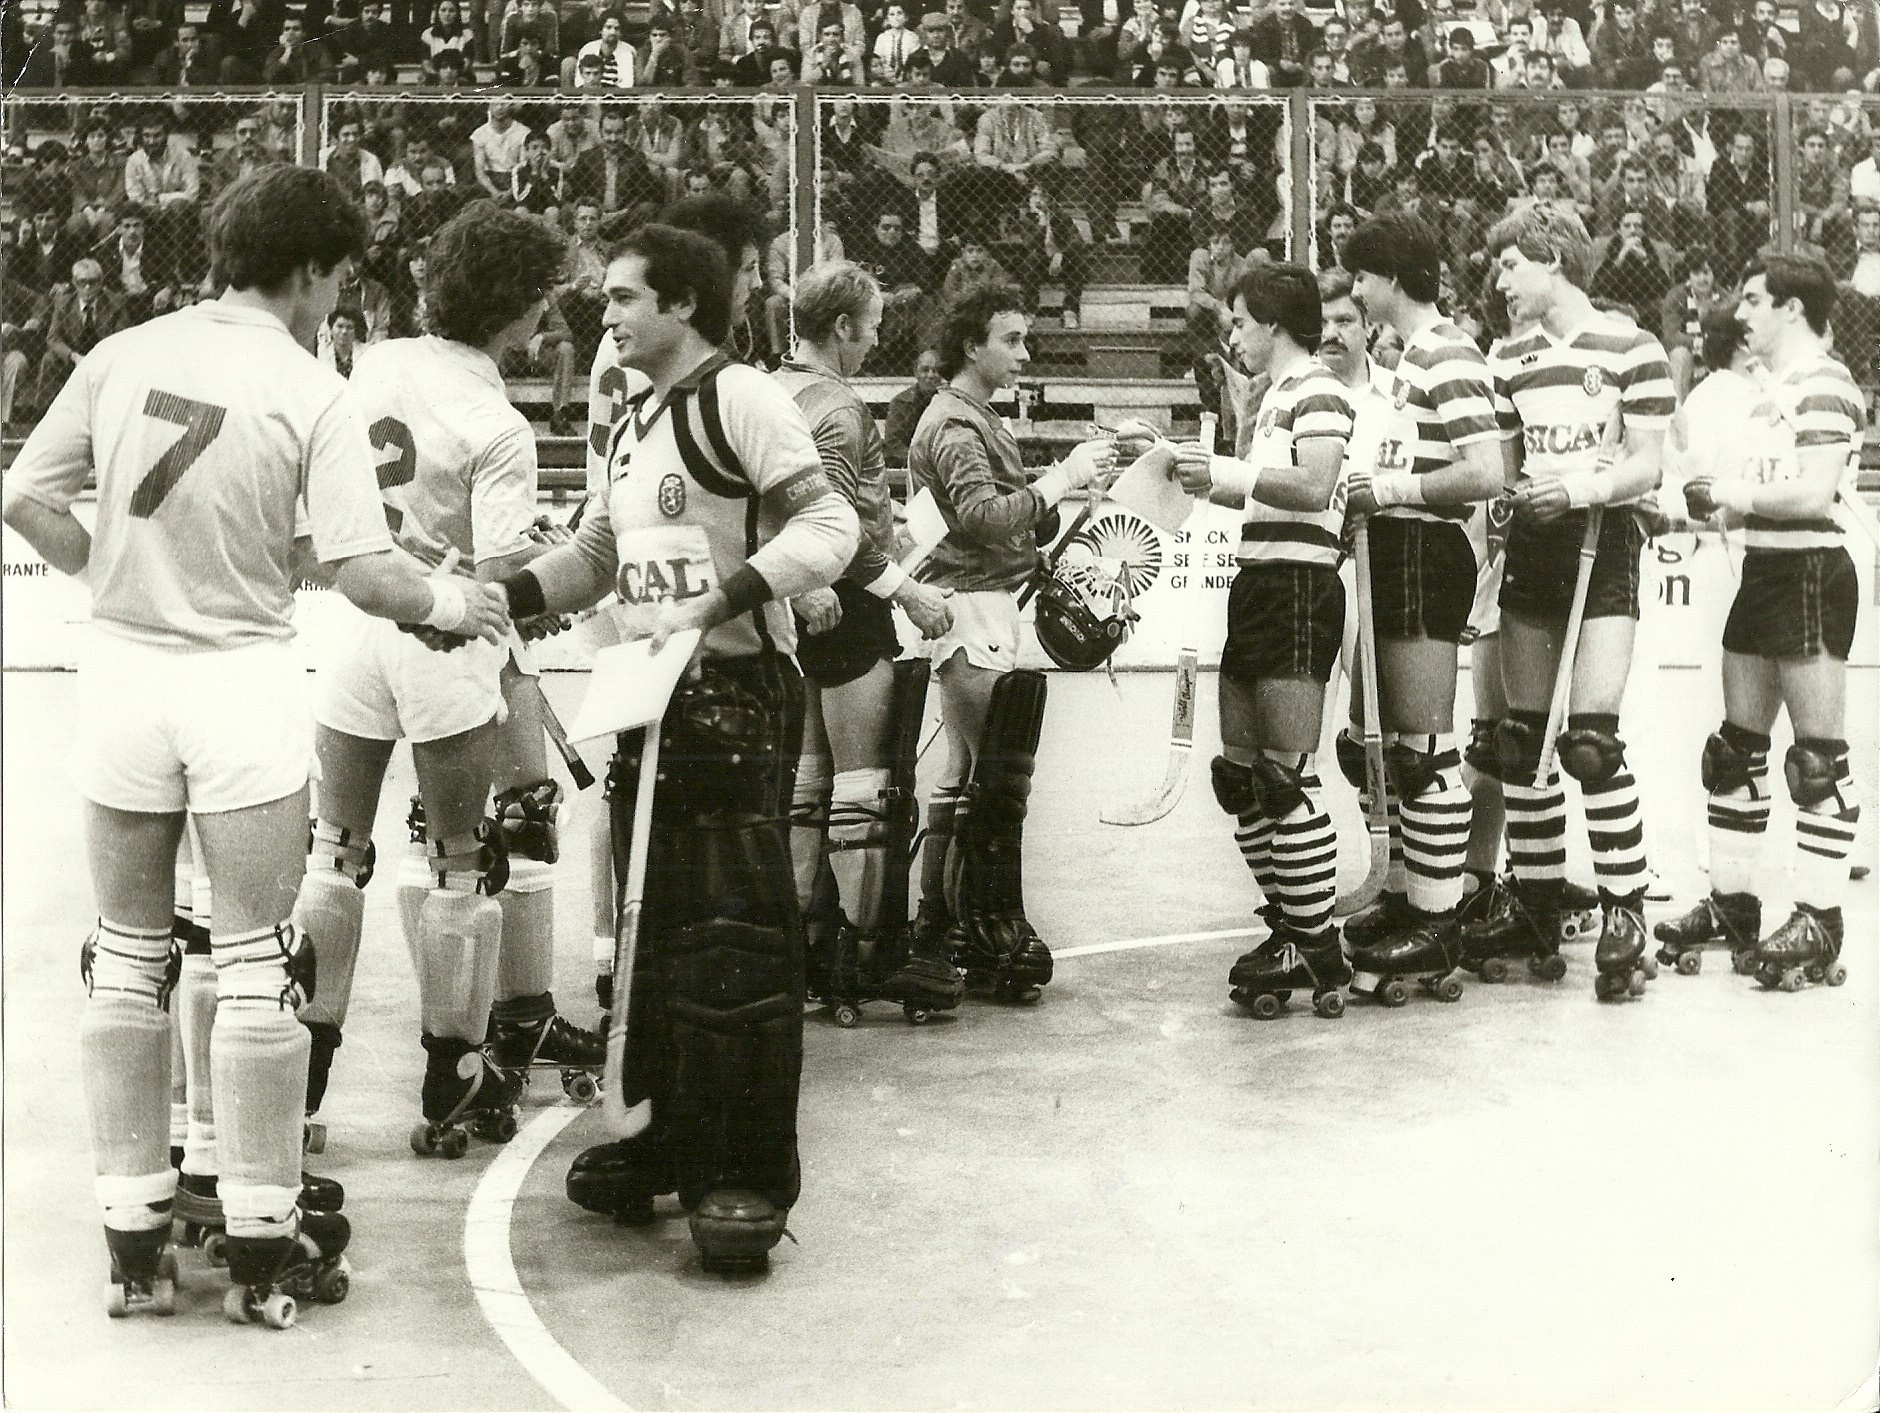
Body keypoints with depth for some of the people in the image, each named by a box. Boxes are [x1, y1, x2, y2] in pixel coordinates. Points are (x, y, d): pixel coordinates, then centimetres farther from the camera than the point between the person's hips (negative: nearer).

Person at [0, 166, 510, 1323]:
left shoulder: (122, 356, 2)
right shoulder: (312, 393, -9)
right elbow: (365, 572, -14)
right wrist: (446, 605, 5)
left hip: (123, 670, 4)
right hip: (244, 679, -4)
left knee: (128, 959, 13)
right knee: (257, 967, 6)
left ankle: (133, 1234, 20)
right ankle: (264, 1246, 13)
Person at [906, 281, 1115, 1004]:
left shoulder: (977, 417, 24)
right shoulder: (953, 422, -10)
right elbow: (983, 515, -24)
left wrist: (1069, 496, 12)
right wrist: (1063, 475, -19)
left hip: (987, 609, 11)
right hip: (978, 612, -11)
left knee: (965, 775, 13)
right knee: (998, 781, -12)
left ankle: (939, 926, 19)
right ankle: (1000, 935, -10)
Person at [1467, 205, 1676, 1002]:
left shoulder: (1630, 348, -6)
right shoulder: (1511, 359, 13)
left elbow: (1646, 464, -10)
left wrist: (1581, 488, -25)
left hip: (1603, 545, -6)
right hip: (1530, 546, 6)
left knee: (1590, 740, -15)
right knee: (1522, 740, 6)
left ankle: (1624, 918, -7)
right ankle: (1536, 910, 16)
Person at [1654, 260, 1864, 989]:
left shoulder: (1824, 384, -12)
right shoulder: (1763, 387, 16)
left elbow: (1813, 492, -21)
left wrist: (1740, 494, -11)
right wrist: (1712, 498, 0)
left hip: (1811, 573, -10)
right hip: (1762, 572, 10)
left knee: (1818, 757, -5)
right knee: (1736, 750, 11)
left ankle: (1820, 921, -1)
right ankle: (1730, 904, 19)